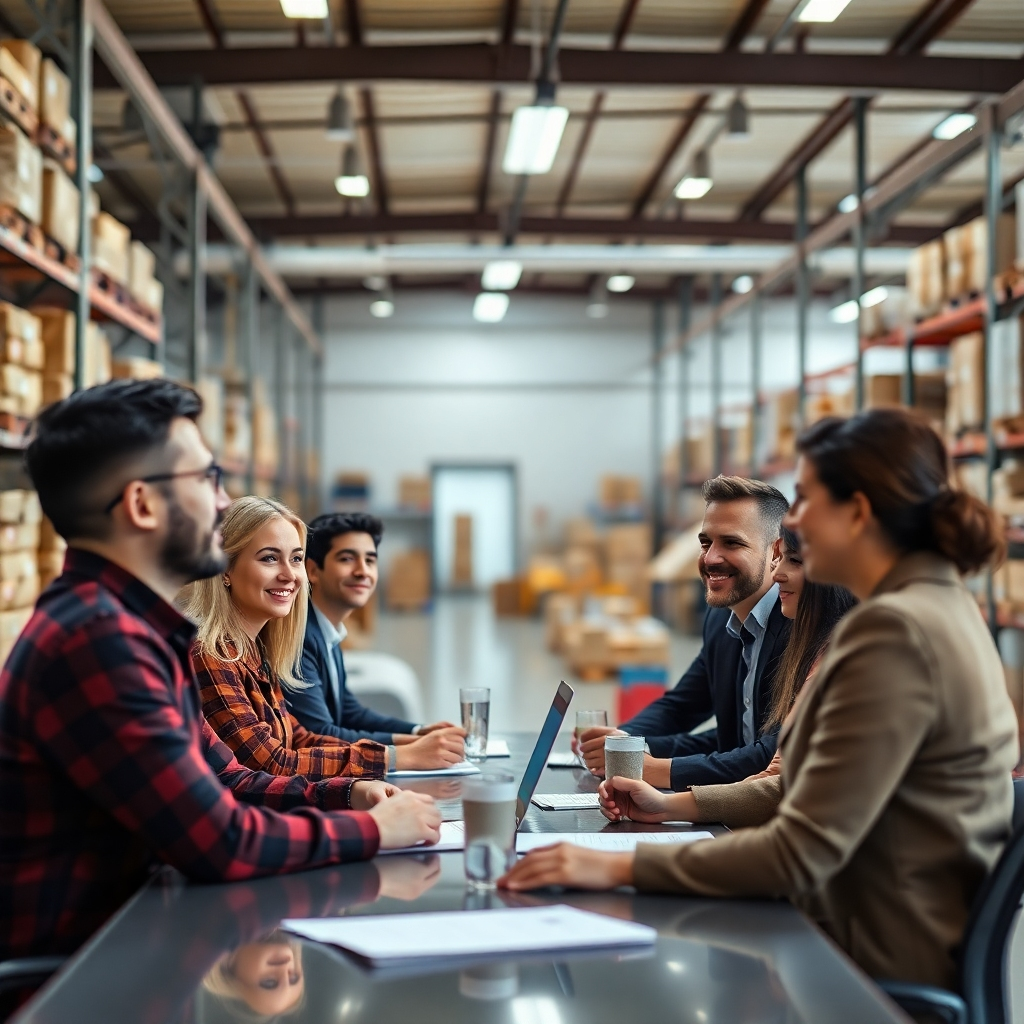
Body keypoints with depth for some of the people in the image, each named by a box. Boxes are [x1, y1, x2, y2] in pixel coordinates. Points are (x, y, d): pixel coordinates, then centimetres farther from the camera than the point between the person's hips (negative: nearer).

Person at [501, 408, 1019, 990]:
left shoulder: (894, 630, -23)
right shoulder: (939, 604, 9)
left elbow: (801, 854, -25)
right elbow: (811, 788, 15)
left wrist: (621, 868, -23)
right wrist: (674, 803, 14)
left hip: (892, 972, -9)